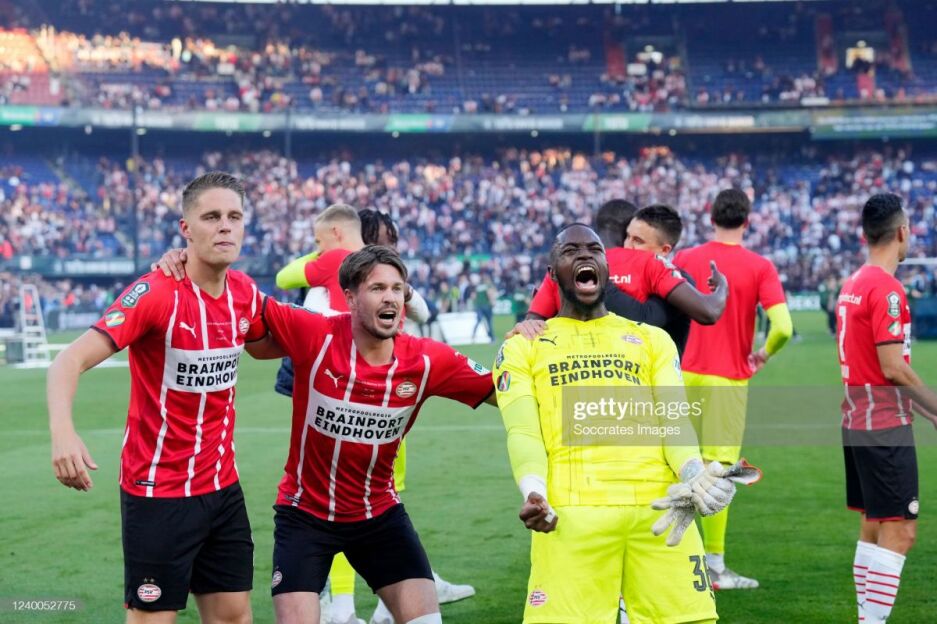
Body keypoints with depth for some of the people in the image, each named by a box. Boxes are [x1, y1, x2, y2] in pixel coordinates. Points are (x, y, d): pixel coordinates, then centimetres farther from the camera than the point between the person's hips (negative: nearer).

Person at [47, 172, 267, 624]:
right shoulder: (155, 293, -19)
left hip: (222, 488, 6)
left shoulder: (244, 292, 1)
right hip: (157, 493, -6)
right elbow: (71, 360, -28)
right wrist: (62, 431, -45)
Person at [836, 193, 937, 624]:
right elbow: (893, 369, -20)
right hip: (885, 424, -9)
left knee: (873, 525, 15)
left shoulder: (852, 284, 12)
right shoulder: (886, 289, -16)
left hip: (857, 420, 10)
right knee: (899, 531, -7)